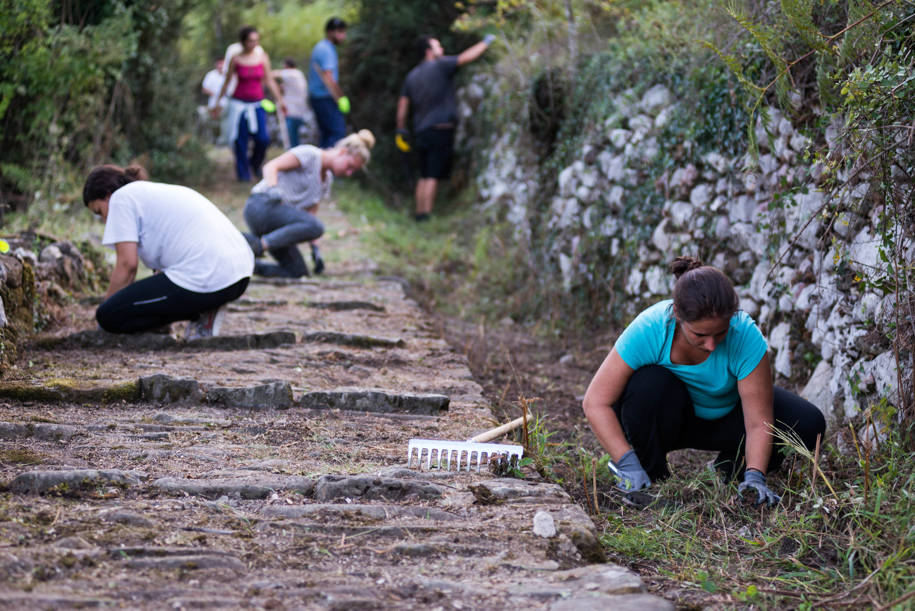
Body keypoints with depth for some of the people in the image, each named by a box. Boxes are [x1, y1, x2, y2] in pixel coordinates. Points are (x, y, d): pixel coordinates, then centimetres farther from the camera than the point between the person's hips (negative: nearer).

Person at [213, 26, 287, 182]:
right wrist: (217, 103, 8)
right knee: (240, 141, -1)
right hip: (239, 103, -2)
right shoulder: (236, 59, -3)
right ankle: (243, 173, 13)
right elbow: (227, 82, 6)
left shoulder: (263, 57, 2)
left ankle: (255, 163, 19)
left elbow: (270, 81, 8)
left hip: (257, 104, 2)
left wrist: (280, 100, 5)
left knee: (263, 139, -9)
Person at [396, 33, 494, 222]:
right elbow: (467, 57, -11)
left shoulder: (412, 76, 14)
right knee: (433, 177, -6)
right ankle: (427, 213, -9)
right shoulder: (440, 66, -6)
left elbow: (402, 105, 13)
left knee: (424, 176, 12)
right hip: (441, 129, -7)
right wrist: (486, 42, 2)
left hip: (421, 133, 7)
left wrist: (401, 130, 19)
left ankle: (420, 213, 11)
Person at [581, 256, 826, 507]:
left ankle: (730, 469, 6)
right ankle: (650, 472, -11)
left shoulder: (746, 336, -32)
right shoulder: (649, 329, -34)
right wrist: (628, 463, -40)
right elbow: (595, 402, -31)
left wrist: (755, 477, -44)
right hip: (668, 417, -1)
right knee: (649, 384, -36)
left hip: (727, 416, 2)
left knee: (808, 425, -20)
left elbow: (759, 423, -28)